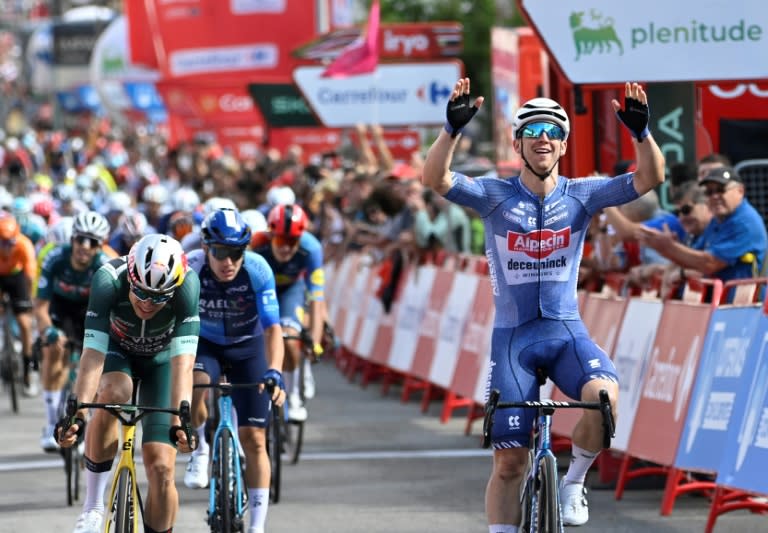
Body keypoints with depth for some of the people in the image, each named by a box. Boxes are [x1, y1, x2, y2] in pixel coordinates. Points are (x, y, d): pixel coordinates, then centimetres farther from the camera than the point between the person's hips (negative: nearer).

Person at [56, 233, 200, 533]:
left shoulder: (187, 284, -36)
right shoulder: (109, 280, -35)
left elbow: (182, 361, -42)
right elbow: (93, 354, -41)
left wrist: (180, 418, -54)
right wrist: (77, 413, -52)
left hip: (161, 359, 0)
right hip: (117, 349, 0)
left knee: (161, 468, -12)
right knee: (113, 393, -36)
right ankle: (93, 506, -23)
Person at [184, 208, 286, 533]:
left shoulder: (258, 271, -27)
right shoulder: (190, 269, -27)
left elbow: (272, 329, -29)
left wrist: (274, 373, -44)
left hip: (247, 348, 0)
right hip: (205, 344, 0)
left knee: (254, 439, -4)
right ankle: (200, 451, -6)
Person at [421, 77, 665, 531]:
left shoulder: (580, 195, 0)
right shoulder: (495, 196, -4)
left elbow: (650, 178, -11)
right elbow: (435, 178, -19)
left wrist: (641, 132, -28)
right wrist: (453, 128, -35)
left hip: (566, 331, 1)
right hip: (512, 336, 0)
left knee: (604, 394, -31)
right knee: (510, 461, -2)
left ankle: (574, 483, -5)